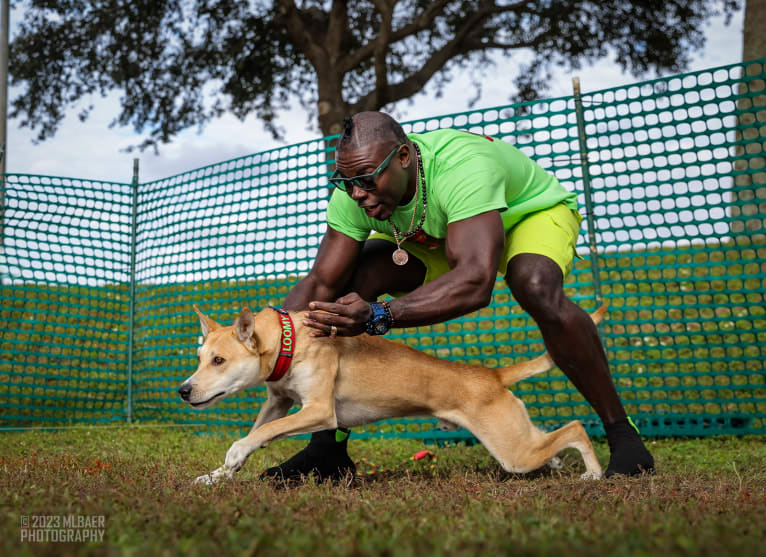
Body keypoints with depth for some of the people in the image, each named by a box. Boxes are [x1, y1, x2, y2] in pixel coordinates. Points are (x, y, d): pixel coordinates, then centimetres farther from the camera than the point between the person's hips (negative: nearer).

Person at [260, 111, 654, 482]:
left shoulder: (463, 168, -44)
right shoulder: (353, 193, -25)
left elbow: (475, 282, -54)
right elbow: (321, 281, -20)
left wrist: (379, 317, -64)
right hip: (433, 240, 5)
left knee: (536, 288, -39)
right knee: (345, 286, -17)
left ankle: (622, 434, -20)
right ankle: (329, 446, -5)